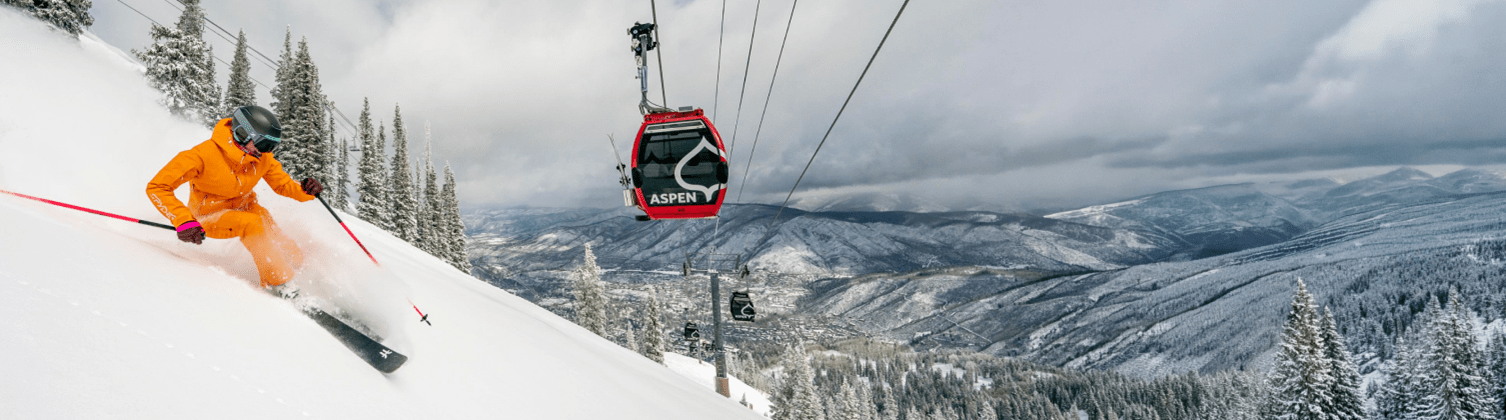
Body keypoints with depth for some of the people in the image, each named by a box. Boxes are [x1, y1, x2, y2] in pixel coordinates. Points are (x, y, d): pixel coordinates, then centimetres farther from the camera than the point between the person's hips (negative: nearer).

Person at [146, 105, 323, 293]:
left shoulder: (264, 158, -14)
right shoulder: (203, 155, -29)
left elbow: (283, 184, -1)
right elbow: (157, 187, -26)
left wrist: (304, 190, -25)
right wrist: (183, 221, -40)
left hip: (243, 206, 5)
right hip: (210, 214, -5)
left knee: (292, 257, -13)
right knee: (252, 224, -36)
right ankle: (277, 285, -25)